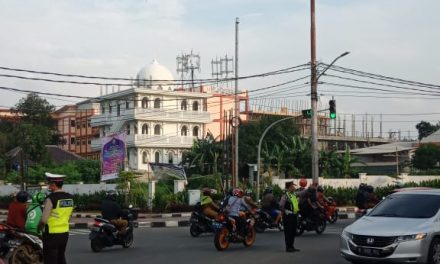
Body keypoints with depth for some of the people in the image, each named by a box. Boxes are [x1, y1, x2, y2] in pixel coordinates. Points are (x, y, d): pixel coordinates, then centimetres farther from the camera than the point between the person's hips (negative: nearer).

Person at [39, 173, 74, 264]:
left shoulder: (51, 198, -18)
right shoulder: (70, 198, 3)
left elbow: (44, 220, -17)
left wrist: (40, 226, 1)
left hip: (52, 234, -7)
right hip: (65, 232, 7)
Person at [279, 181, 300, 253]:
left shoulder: (294, 194, 11)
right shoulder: (285, 195, -16)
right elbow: (281, 205, -20)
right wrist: (284, 212, -14)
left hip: (294, 215, 9)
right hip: (288, 216, -9)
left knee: (293, 231, 12)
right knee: (288, 231, -4)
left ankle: (292, 246, 21)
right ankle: (288, 247, 0)